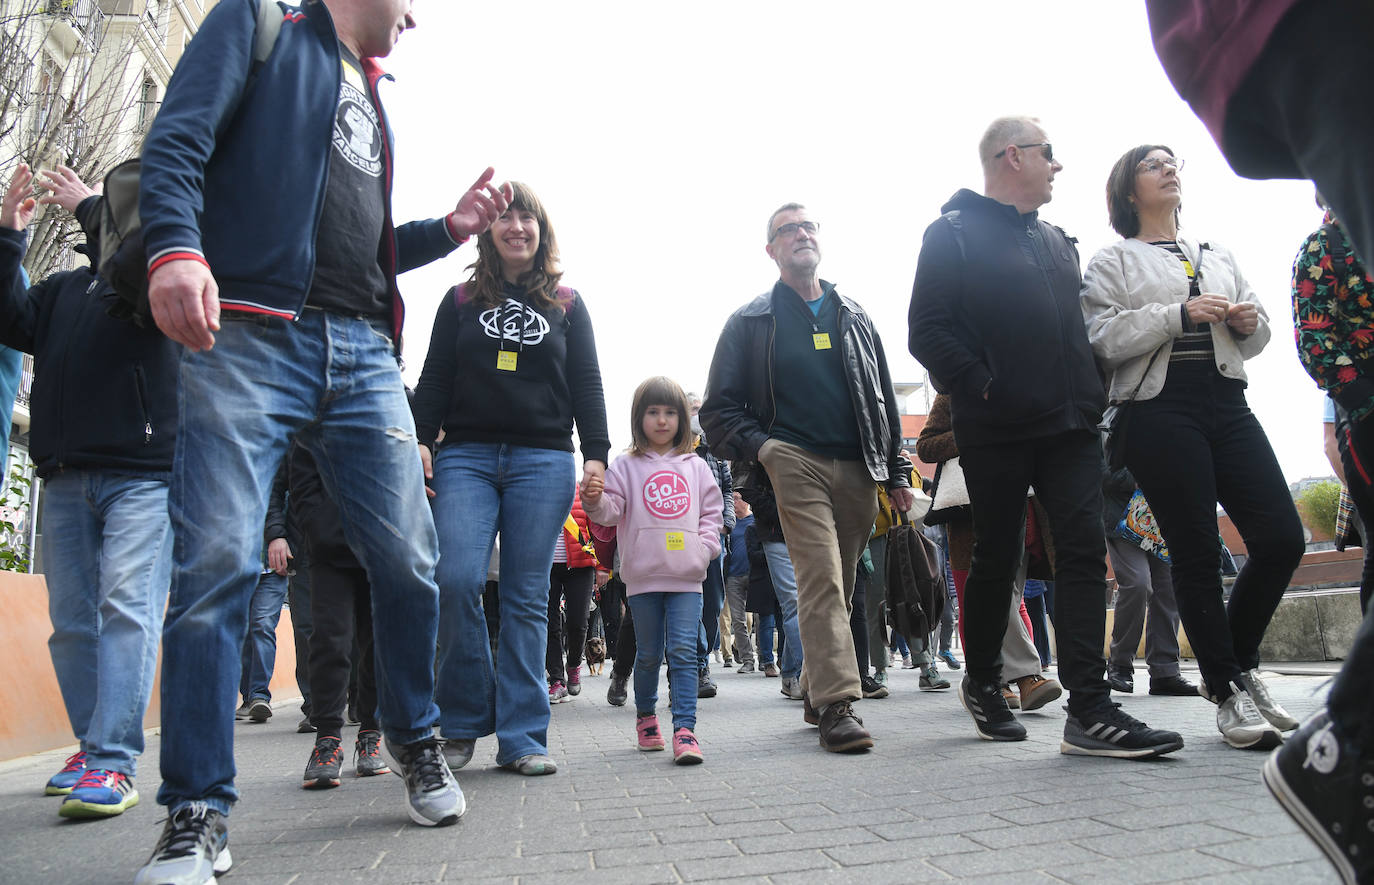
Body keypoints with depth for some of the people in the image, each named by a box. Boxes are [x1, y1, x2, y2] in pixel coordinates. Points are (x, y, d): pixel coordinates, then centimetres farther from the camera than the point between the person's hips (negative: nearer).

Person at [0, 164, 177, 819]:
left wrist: (88, 207, -4)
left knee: (127, 610, -14)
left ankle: (113, 763, -15)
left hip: (143, 475, -5)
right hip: (65, 477, 6)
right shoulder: (65, 288, 23)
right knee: (72, 619, 7)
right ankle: (92, 747, 18)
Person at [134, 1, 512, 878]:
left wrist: (448, 230, 17)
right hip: (248, 334, -6)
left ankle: (416, 741, 20)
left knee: (410, 560, -1)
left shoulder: (375, 100, 31)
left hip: (365, 353, 6)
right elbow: (178, 140, -4)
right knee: (217, 566, -10)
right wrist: (175, 245, -21)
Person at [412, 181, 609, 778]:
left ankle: (521, 738, 4)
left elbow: (587, 383, 12)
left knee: (526, 597, -2)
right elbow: (434, 377, 12)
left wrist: (596, 452, 0)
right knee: (456, 581, -15)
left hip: (543, 460, 0)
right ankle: (463, 724, 3)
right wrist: (421, 439, -2)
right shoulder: (461, 301, 16)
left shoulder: (567, 304, 16)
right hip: (466, 456, 0)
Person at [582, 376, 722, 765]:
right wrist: (594, 500, -22)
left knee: (684, 651, -7)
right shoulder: (627, 465, 6)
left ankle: (685, 729, -7)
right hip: (644, 576, 0)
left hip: (687, 576, 1)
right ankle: (645, 715, 31)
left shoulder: (695, 466, 11)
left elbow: (712, 511, 13)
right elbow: (611, 511, 0)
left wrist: (704, 548, -1)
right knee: (648, 653, 10)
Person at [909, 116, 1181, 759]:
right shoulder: (953, 234, 0)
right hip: (997, 428, -6)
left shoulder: (1056, 241, 22)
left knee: (1084, 551, -5)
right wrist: (979, 386, -16)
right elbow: (928, 331, -9)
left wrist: (1090, 392, 13)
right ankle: (981, 683, 24)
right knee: (997, 557, 4)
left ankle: (1090, 710, -5)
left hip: (1070, 423, 6)